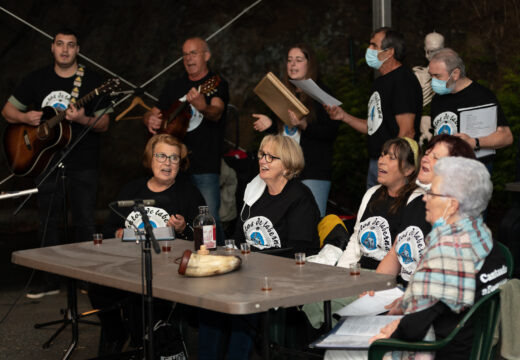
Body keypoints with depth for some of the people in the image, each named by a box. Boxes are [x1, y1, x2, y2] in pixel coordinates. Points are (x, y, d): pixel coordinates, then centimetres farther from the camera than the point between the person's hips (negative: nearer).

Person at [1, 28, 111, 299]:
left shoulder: (92, 81, -1)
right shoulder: (38, 79, 7)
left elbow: (104, 124, -3)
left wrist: (83, 119, -23)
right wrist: (25, 118, -11)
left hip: (83, 166, -3)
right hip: (47, 162, 3)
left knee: (85, 222, -2)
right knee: (49, 222, 7)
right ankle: (50, 280, 15)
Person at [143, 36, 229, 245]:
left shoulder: (216, 85, 1)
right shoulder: (174, 87, 18)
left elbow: (216, 113, -19)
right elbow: (152, 114, 23)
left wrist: (203, 108, -42)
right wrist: (150, 120, -2)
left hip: (205, 167, -5)